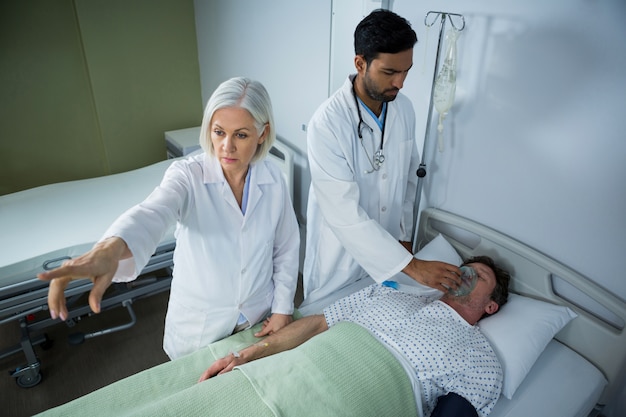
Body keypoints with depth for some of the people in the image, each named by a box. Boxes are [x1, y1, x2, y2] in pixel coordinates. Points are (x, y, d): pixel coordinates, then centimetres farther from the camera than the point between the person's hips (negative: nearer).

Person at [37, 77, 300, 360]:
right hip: (199, 326, -2)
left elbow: (287, 249, -2)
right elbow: (153, 213, -41)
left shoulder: (274, 180, -11)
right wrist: (111, 248, -62)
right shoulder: (188, 175, -20)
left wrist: (283, 308, -4)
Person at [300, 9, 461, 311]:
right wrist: (411, 265, -28)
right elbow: (344, 213, -29)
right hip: (340, 255, -5)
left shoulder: (405, 109, -6)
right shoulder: (328, 122, -26)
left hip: (386, 249, 5)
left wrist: (404, 235, 9)